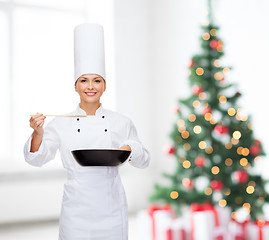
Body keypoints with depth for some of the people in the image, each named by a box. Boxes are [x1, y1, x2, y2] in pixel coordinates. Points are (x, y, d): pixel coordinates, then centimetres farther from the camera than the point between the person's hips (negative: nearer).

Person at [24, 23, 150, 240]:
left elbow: (144, 161, 8)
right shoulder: (61, 124, 1)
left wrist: (129, 150, -13)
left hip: (111, 208, 1)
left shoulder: (121, 123, 2)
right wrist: (38, 133, -21)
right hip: (77, 210, 0)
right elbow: (37, 159, -3)